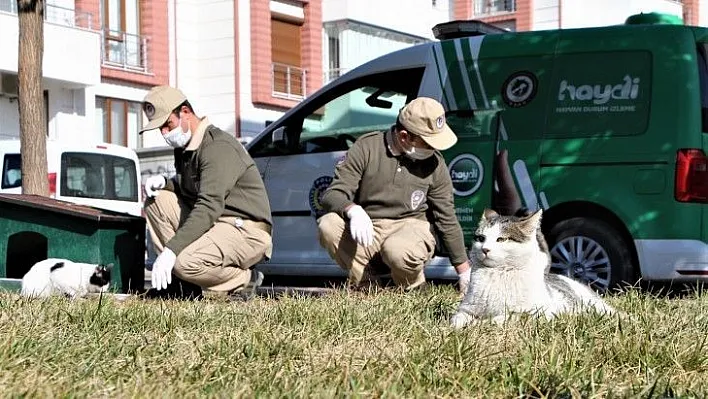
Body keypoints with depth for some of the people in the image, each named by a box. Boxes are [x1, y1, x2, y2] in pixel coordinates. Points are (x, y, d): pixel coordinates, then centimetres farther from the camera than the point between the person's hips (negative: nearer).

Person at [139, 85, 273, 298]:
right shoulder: (184, 146, 11)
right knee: (156, 201, 0)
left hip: (245, 232, -10)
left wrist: (170, 250, -35)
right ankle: (181, 282, -3)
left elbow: (209, 207, -29)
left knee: (187, 262, -32)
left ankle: (245, 279, -4)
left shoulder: (218, 146, -19)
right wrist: (164, 182, -2)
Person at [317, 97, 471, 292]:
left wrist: (464, 273, 8)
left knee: (399, 252, -37)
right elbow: (332, 194, -11)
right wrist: (353, 211, -36)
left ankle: (413, 290, -1)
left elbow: (447, 219, 6)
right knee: (328, 225, -30)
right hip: (367, 232, 1)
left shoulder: (435, 163, -1)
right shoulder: (367, 147, -7)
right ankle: (366, 282, -7)